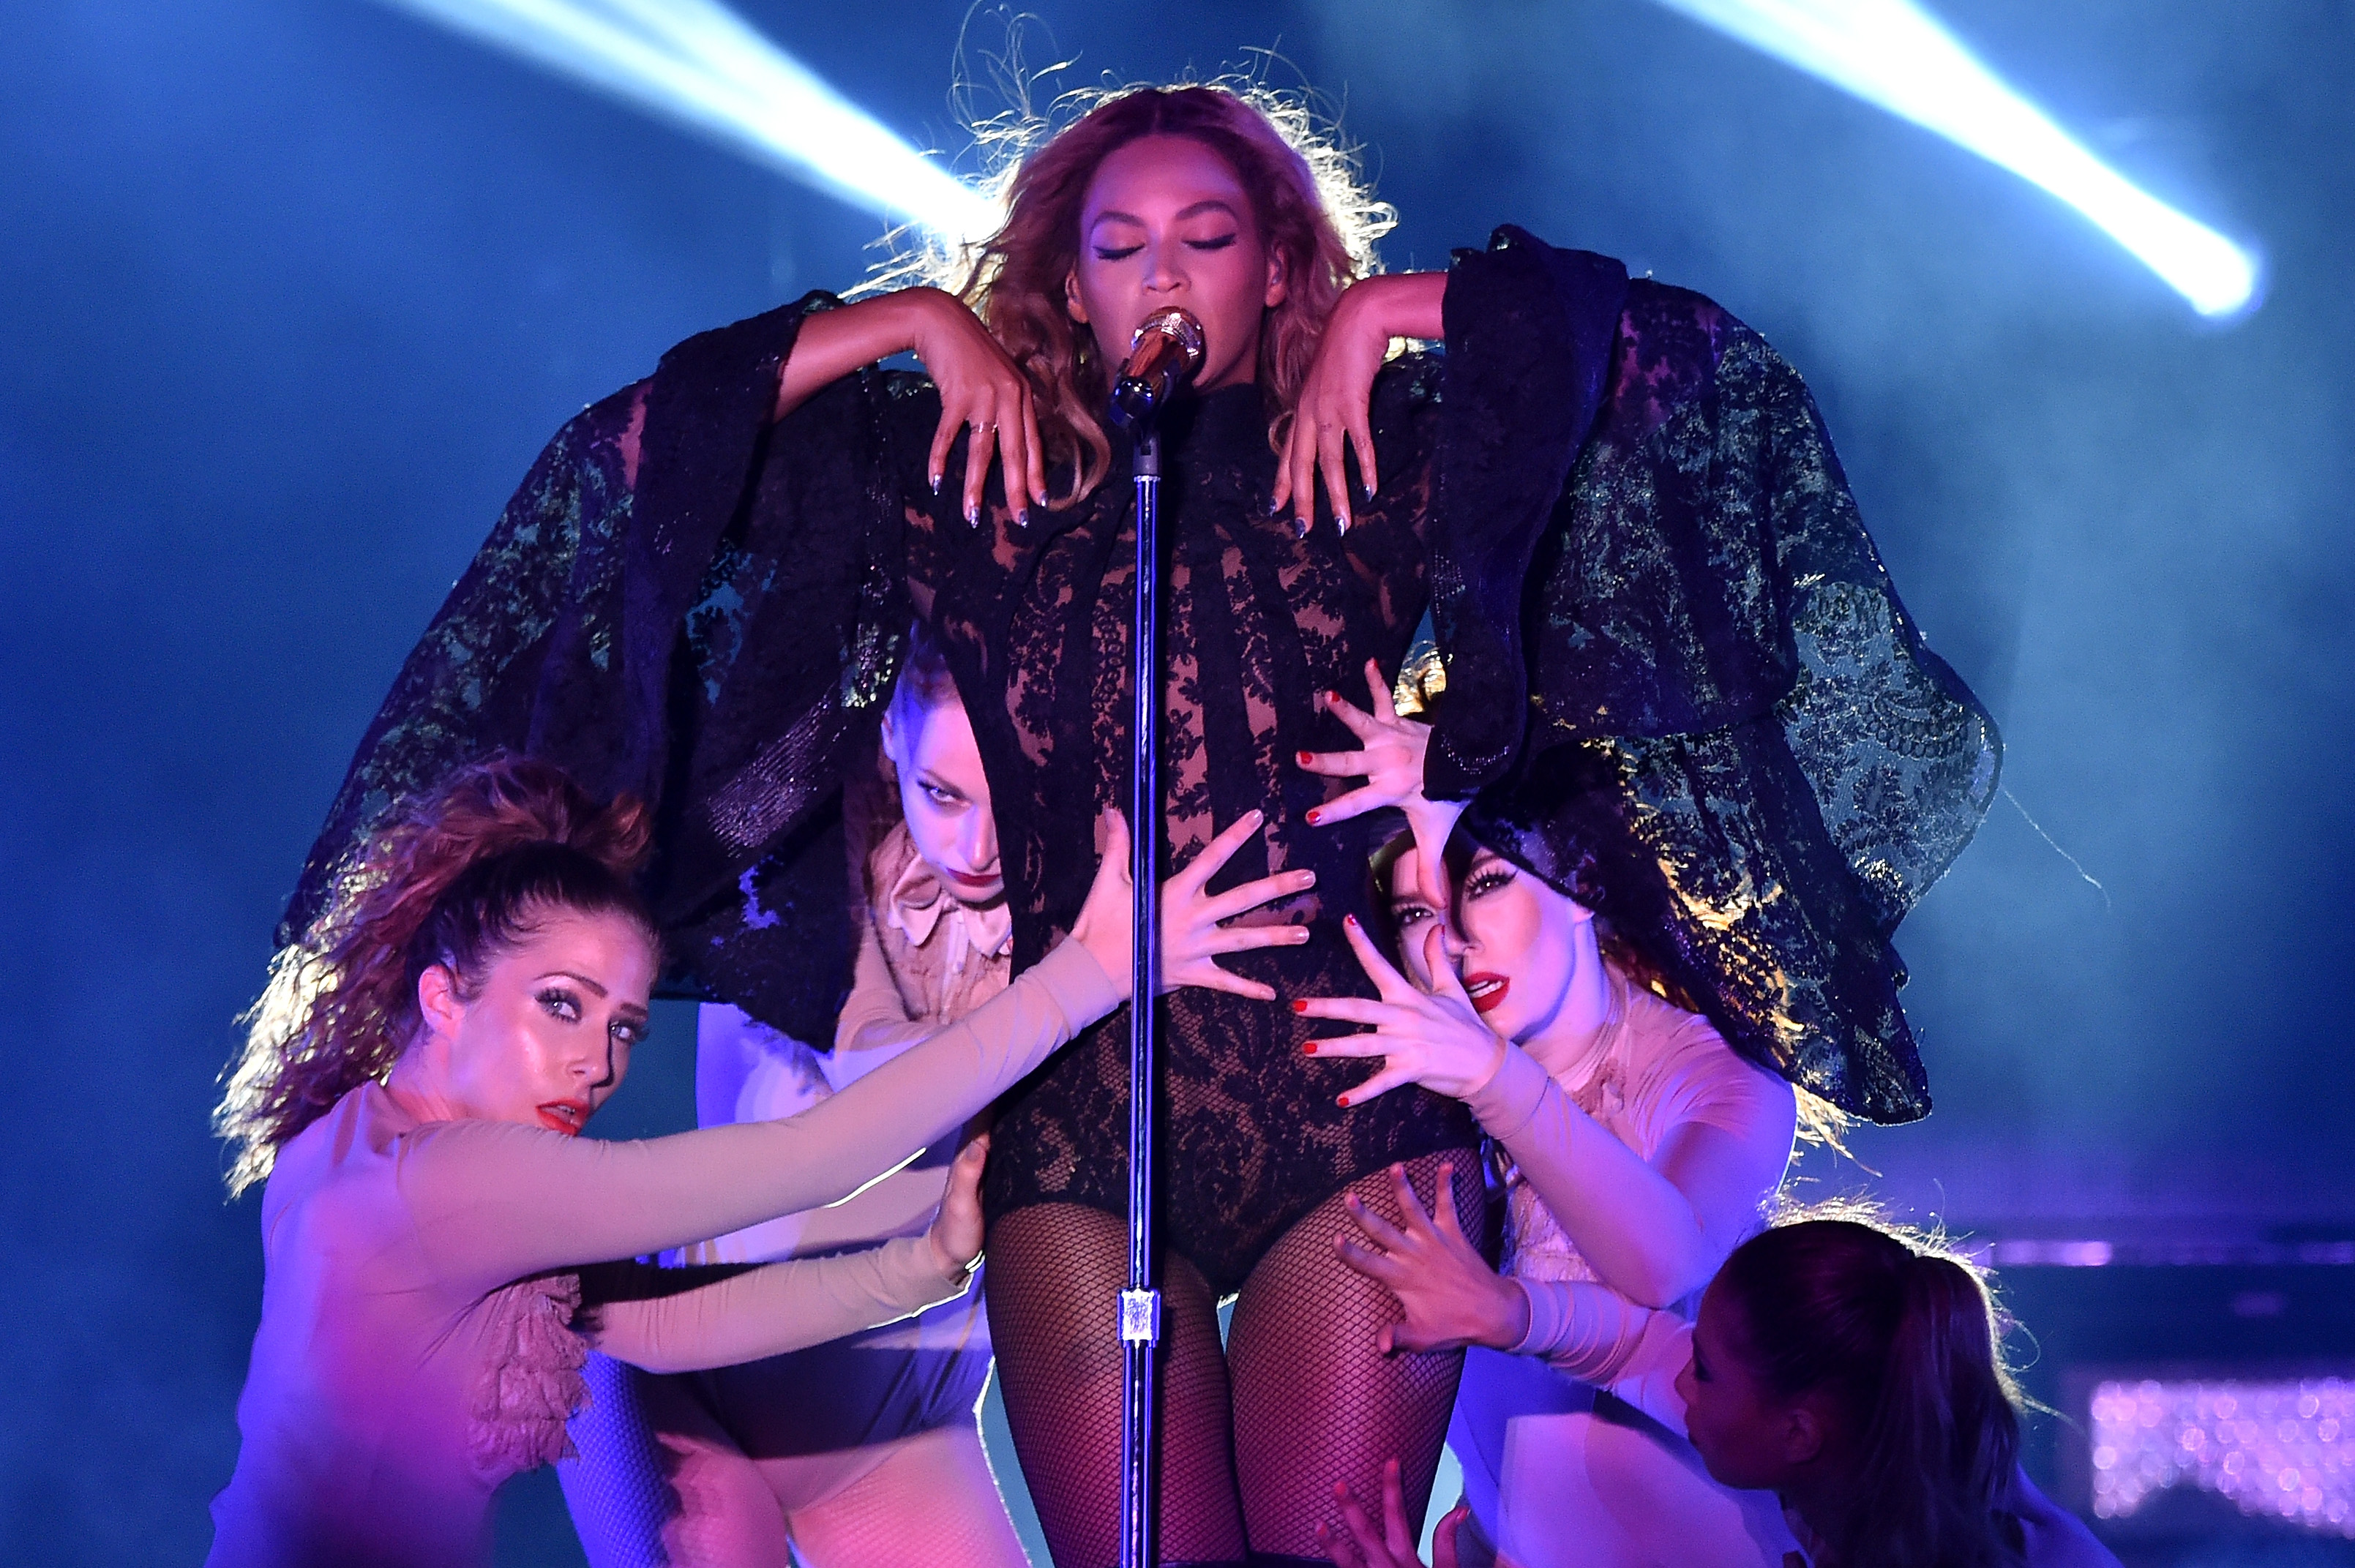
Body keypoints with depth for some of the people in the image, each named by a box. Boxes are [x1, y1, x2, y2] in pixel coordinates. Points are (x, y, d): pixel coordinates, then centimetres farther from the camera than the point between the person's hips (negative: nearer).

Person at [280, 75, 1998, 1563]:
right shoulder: (968, 478, 14)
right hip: (1073, 1117, 1)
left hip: (1347, 1092, -1)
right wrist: (909, 321, 10)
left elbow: (1621, 333, -3)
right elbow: (650, 447, 10)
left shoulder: (1377, 460, 10)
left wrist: (1390, 312, 5)